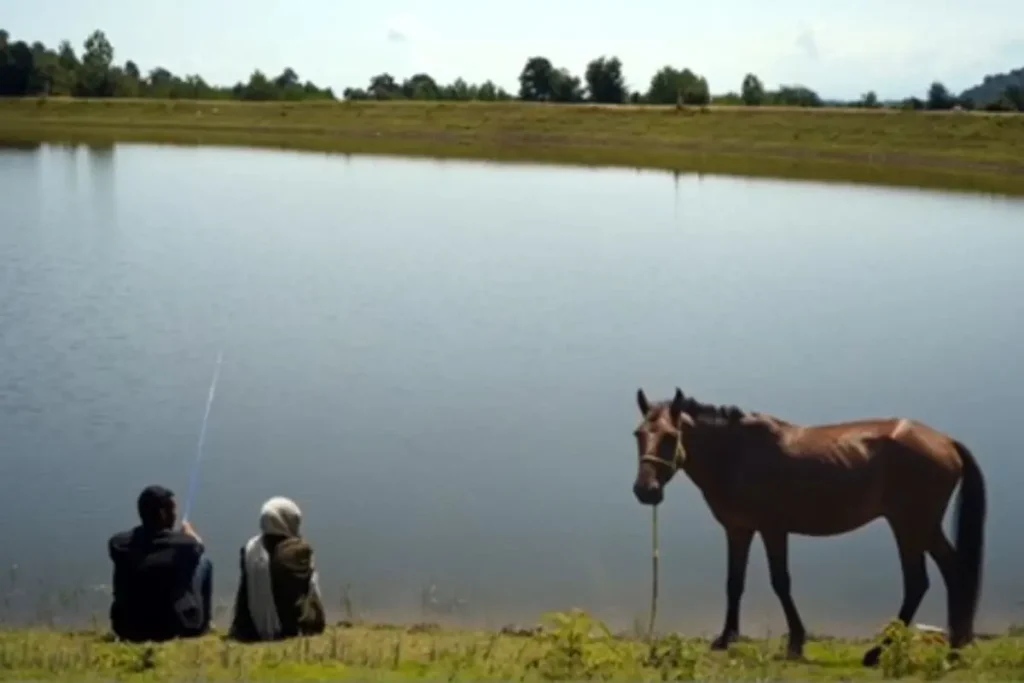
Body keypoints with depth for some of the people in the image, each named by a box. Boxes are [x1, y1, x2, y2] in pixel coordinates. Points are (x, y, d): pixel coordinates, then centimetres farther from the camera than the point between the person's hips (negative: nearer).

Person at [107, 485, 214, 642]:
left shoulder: (118, 543, -8)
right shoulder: (184, 544, -13)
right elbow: (198, 546, 12)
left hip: (128, 630, 3)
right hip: (174, 629, -3)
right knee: (204, 561, 14)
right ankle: (202, 625, 27)